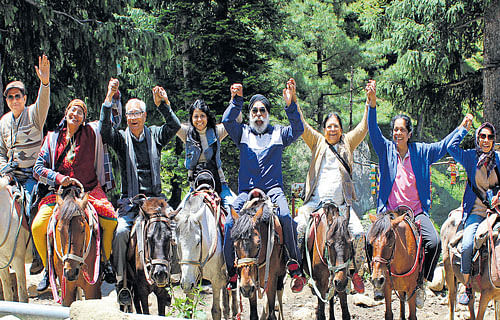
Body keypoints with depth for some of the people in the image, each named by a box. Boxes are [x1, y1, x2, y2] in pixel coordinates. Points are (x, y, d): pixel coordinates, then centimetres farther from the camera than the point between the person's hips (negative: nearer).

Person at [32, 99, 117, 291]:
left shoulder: (92, 133, 2)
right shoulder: (53, 138, 6)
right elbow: (39, 168, 2)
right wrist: (59, 178, -10)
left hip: (90, 191, -1)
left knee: (111, 222, -24)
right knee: (37, 227, -19)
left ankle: (105, 263, 3)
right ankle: (48, 268, 5)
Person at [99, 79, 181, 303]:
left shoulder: (154, 135, 10)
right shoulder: (121, 138, 6)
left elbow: (175, 126, -5)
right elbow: (105, 129, -13)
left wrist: (163, 104, -19)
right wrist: (108, 99, -23)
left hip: (155, 199, 1)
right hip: (130, 201, -1)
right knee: (120, 232, -28)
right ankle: (122, 284, -16)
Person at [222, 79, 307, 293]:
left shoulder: (278, 133, 15)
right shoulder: (243, 133, 17)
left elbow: (297, 129, -4)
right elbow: (227, 121, -1)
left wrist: (290, 105, -17)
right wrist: (236, 100, -13)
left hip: (273, 189, -1)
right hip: (246, 191, 1)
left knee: (286, 217, -30)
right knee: (230, 223, -23)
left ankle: (295, 265, -19)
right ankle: (231, 271, -10)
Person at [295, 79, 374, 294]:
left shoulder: (348, 144, 14)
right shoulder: (317, 143, 13)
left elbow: (363, 128, 3)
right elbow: (301, 126, 3)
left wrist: (371, 102, -10)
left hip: (342, 204, 0)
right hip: (315, 202, 0)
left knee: (359, 234, -19)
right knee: (297, 228, -23)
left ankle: (354, 271, 2)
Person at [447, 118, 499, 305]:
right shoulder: (470, 157, 5)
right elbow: (452, 147, -10)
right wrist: (464, 127, 1)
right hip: (475, 211, -1)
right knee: (467, 245, -20)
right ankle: (467, 288, -4)